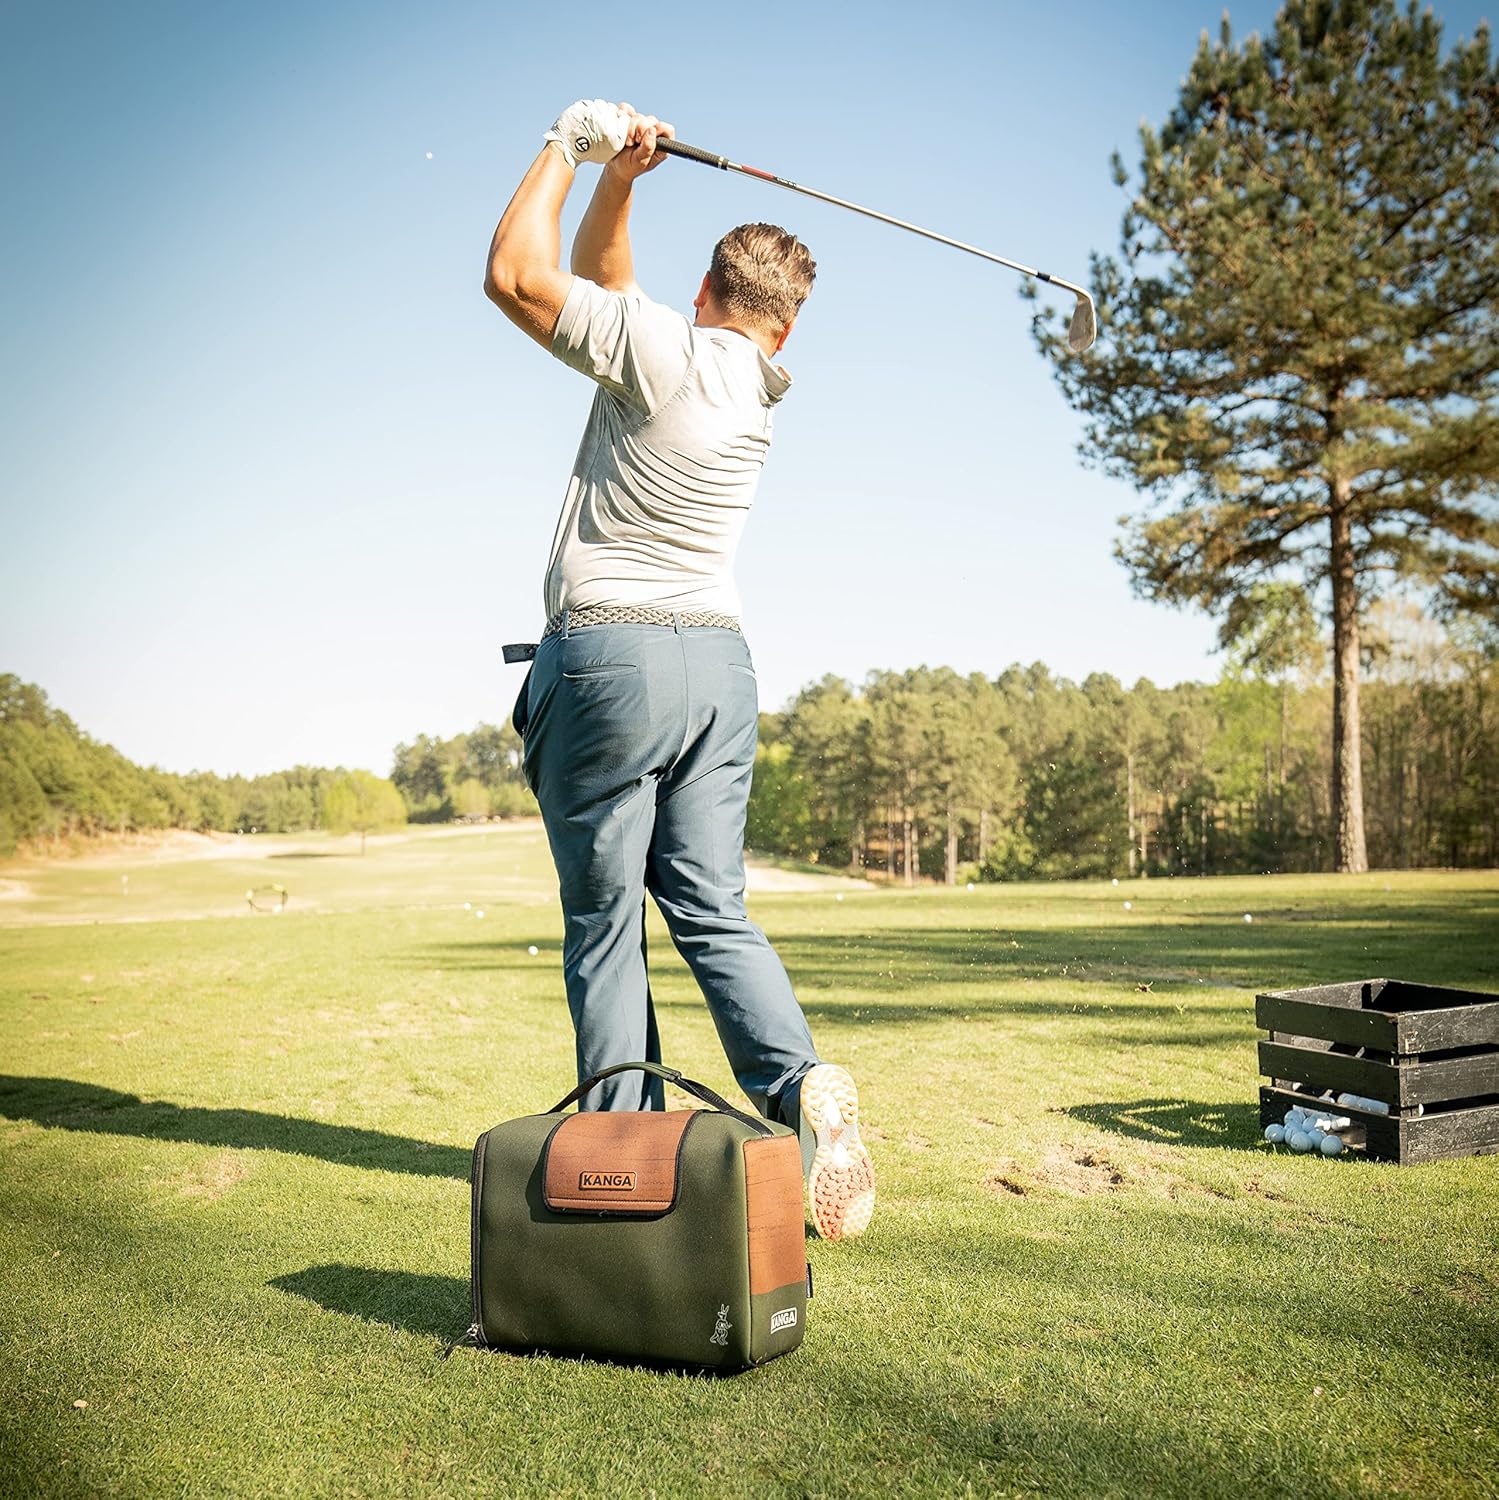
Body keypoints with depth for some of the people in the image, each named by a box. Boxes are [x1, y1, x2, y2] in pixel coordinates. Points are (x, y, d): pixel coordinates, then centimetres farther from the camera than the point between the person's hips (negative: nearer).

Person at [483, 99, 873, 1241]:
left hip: (610, 654, -6)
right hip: (720, 662, 6)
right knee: (713, 910, 8)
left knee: (603, 919, 1)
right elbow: (601, 284, 23)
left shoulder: (668, 350, -7)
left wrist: (573, 148, 10)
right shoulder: (762, 385, 13)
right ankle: (799, 1080, -10)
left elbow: (515, 277, 1)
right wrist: (618, 181, 15)